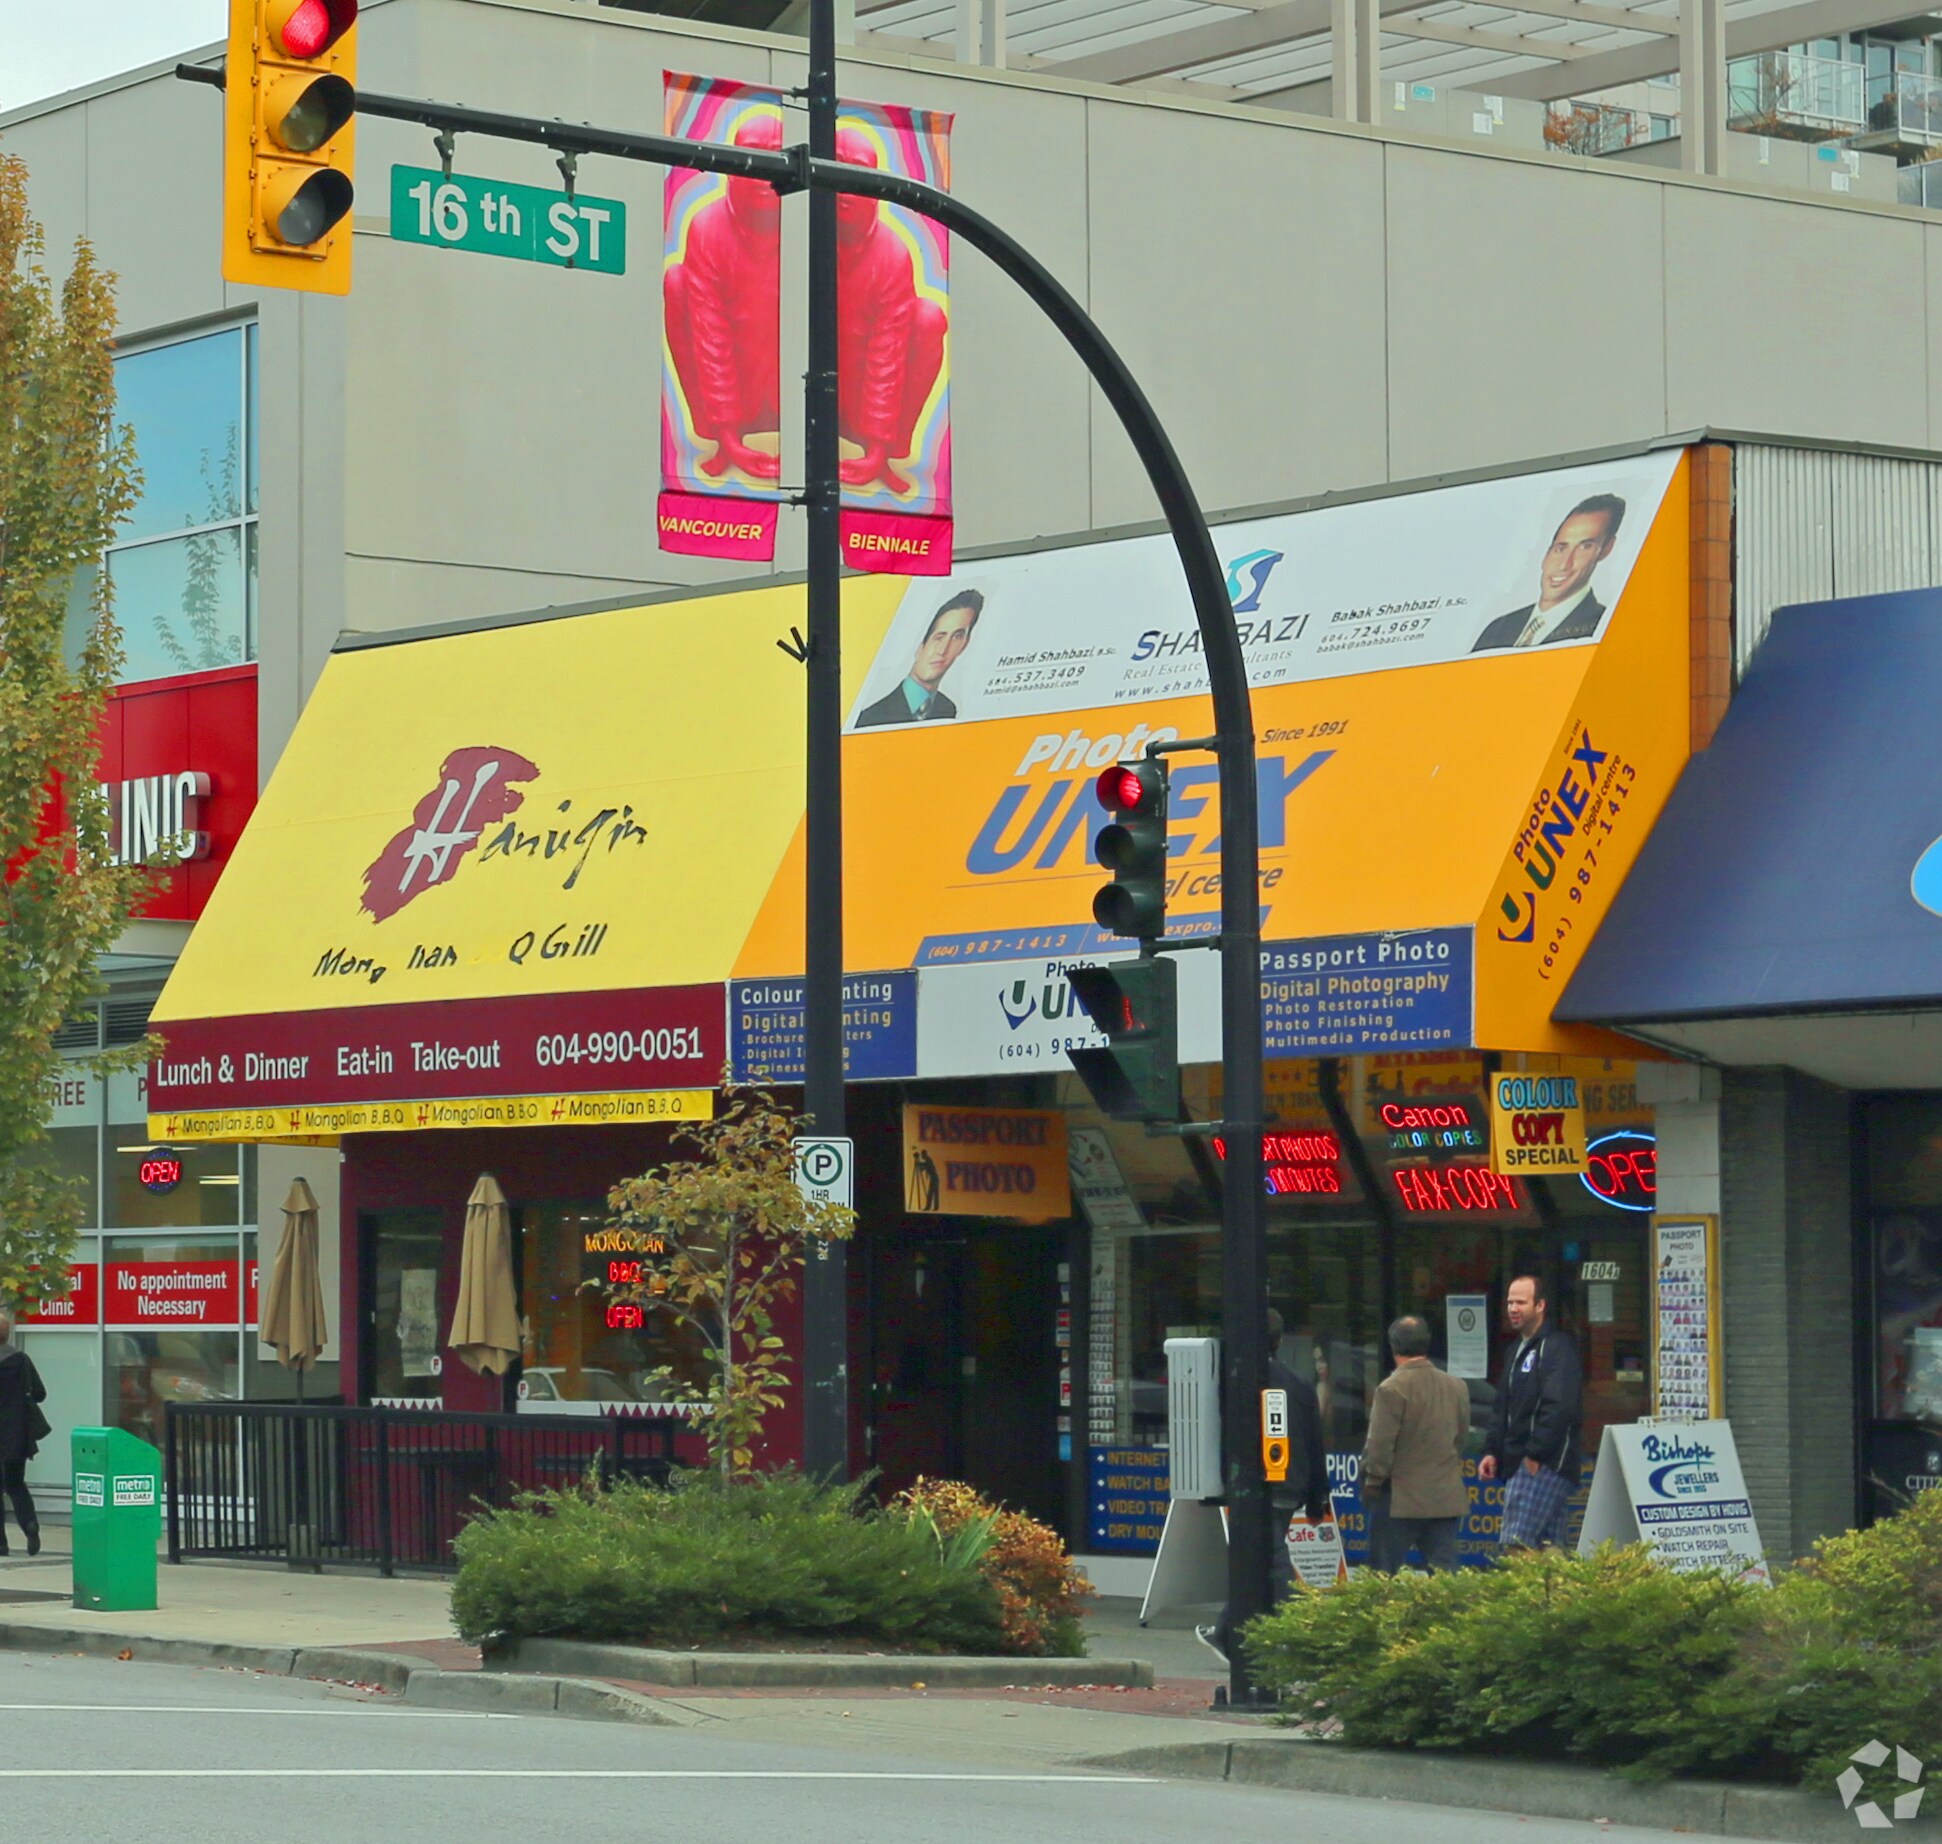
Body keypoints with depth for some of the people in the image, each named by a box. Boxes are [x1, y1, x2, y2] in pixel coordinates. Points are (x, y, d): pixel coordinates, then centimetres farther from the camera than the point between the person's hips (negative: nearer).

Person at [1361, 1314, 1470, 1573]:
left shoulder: (1392, 1389, -13)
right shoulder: (1457, 1387, 7)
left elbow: (1380, 1445, -14)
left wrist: (1372, 1482, -1)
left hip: (1400, 1500, -6)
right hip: (1447, 1499, 6)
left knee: (1382, 1575, 1)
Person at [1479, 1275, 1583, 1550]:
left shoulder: (1557, 1348, -9)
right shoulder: (1519, 1350, 22)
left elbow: (1559, 1408, -20)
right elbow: (1503, 1410, 27)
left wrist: (1534, 1455, -22)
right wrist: (1492, 1451, 15)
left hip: (1544, 1464, -10)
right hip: (1519, 1464, 10)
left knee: (1517, 1545, -18)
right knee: (1547, 1545, 9)